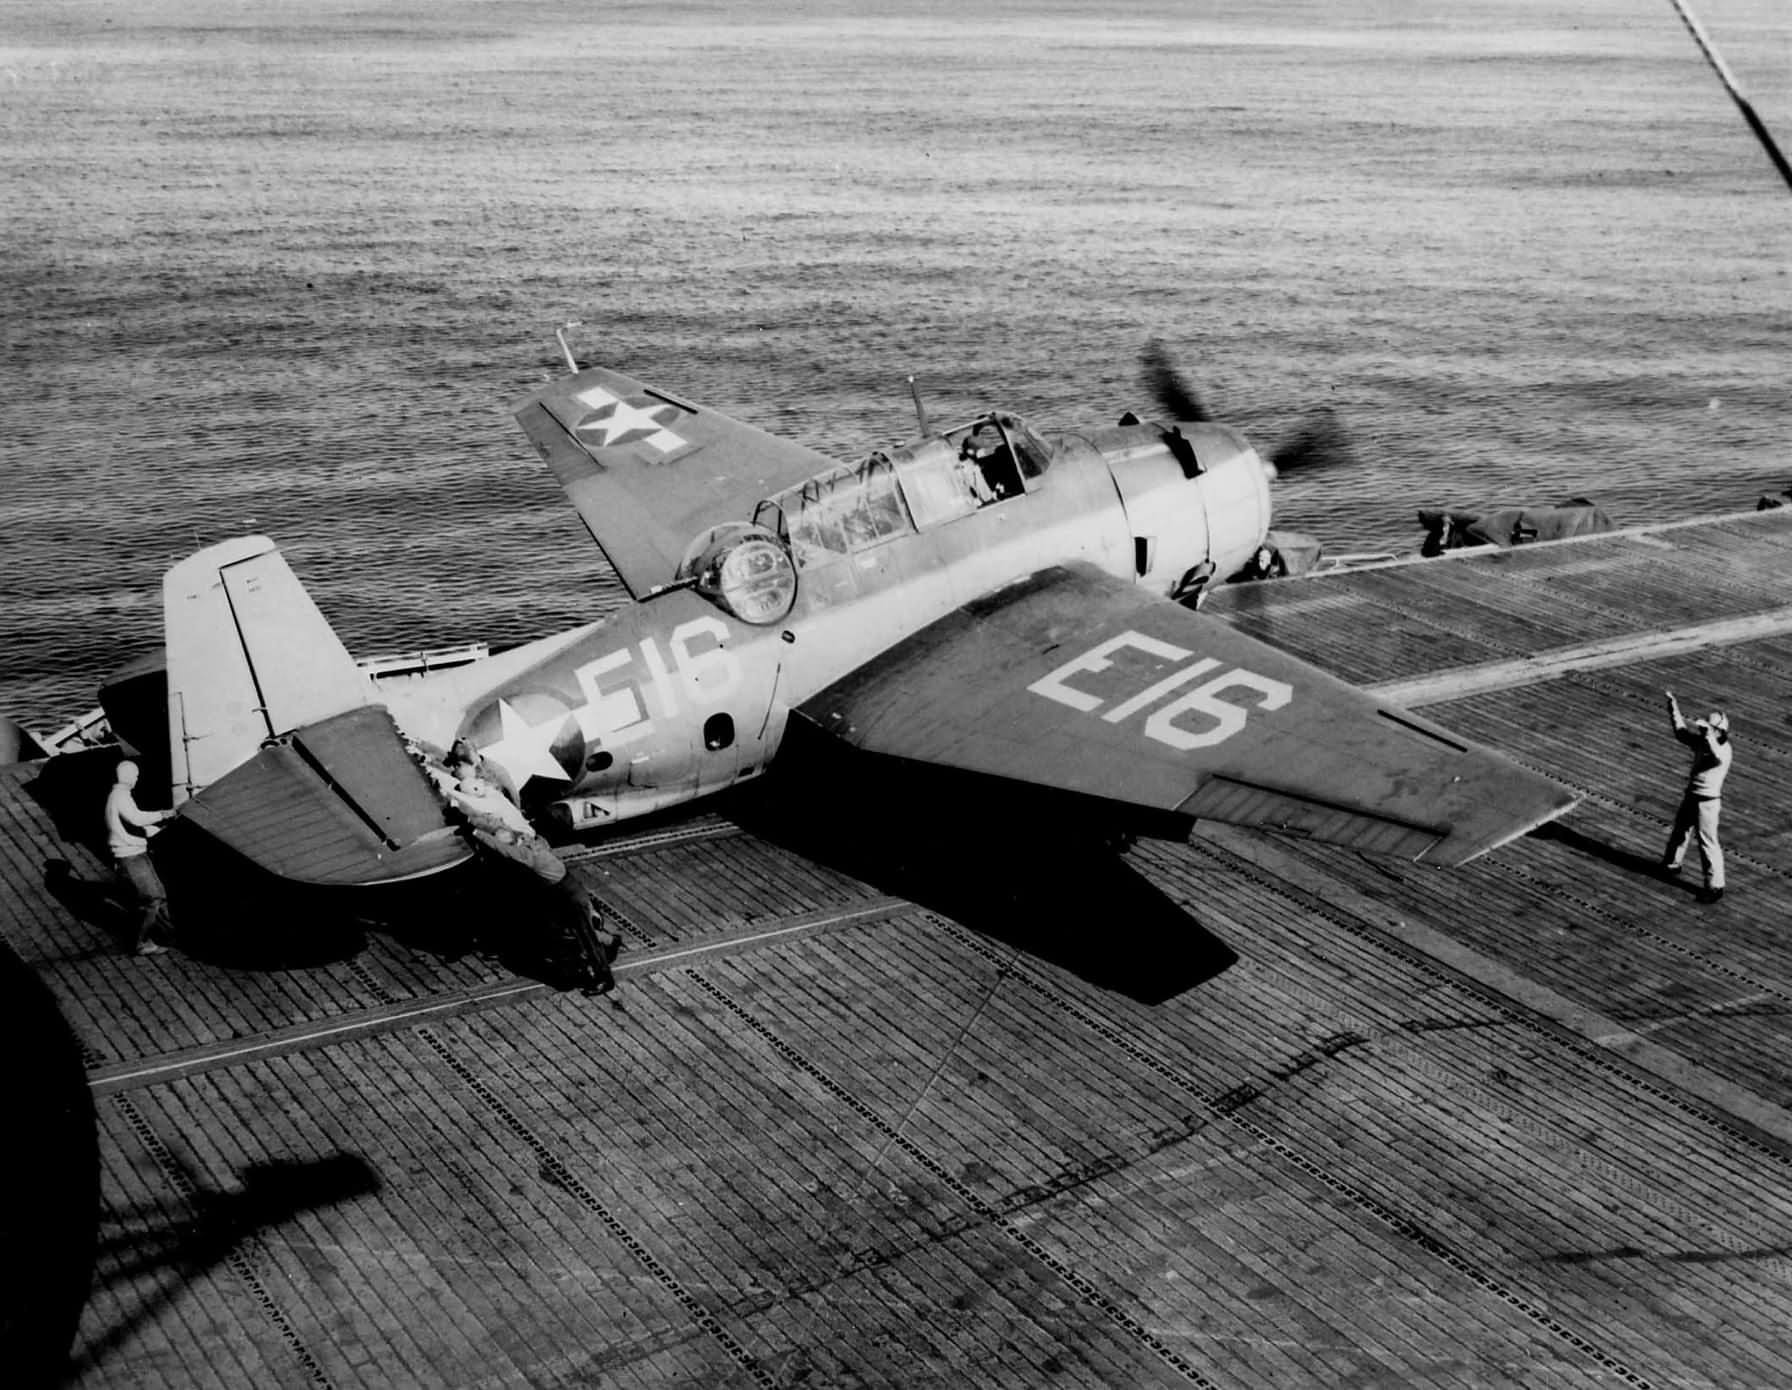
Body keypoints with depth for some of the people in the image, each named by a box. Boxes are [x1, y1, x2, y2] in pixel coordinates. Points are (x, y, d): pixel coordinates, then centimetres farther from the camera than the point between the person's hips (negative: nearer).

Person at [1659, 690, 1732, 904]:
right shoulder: (1702, 741, 0)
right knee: (1680, 832, 25)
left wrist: (1707, 734, -59)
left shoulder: (1724, 748, -21)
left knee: (1707, 842, -4)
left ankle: (1715, 886, 4)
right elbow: (1681, 732, 13)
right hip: (1690, 796, 8)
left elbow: (1718, 756, -44)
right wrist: (1673, 706, 6)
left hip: (1708, 801, -8)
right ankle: (1671, 865, 48)